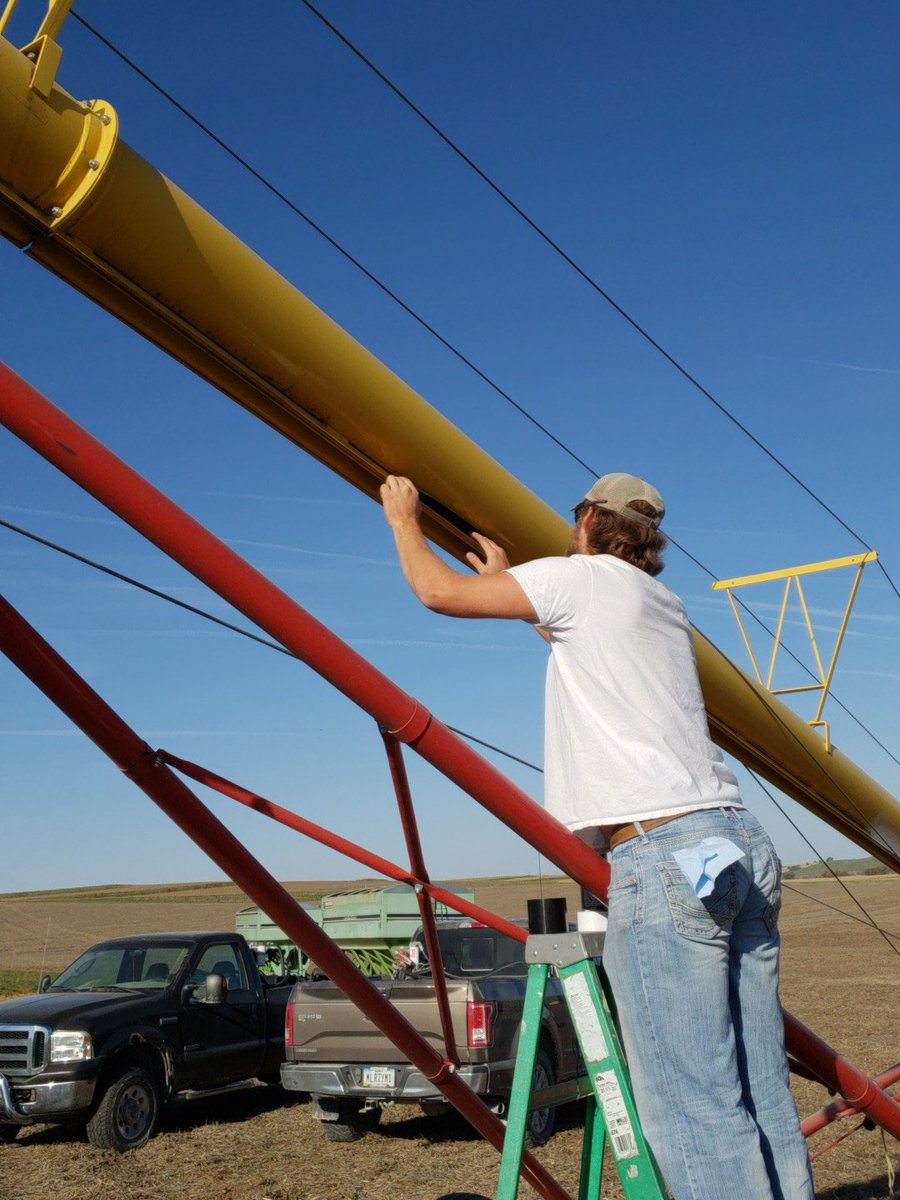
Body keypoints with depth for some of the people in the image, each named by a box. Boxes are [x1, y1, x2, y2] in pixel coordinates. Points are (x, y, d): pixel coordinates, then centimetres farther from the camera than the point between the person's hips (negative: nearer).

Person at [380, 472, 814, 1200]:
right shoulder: (664, 605, 25)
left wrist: (404, 520, 23)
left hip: (666, 851, -9)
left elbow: (439, 591, 5)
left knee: (695, 1099, -8)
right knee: (762, 1092, 8)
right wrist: (507, 576, 54)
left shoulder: (584, 576, 3)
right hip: (738, 843, 9)